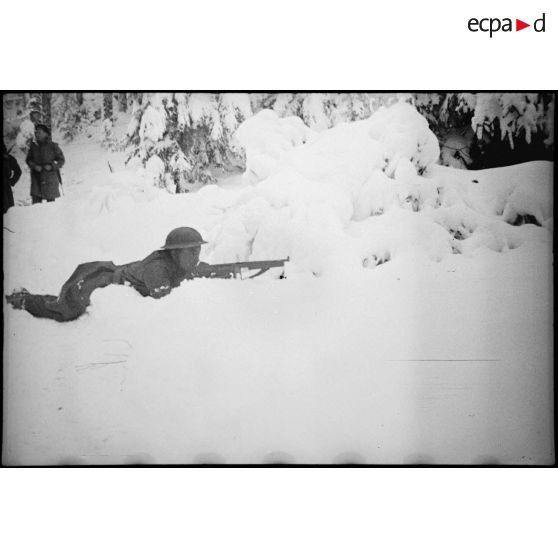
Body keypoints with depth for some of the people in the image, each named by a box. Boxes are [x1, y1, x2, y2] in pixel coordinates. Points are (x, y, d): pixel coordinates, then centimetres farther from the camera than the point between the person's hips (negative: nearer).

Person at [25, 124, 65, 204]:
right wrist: (34, 166, -8)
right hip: (36, 178, 3)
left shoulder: (53, 146, -2)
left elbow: (62, 160, 0)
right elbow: (28, 160, 12)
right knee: (35, 201, -4)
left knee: (50, 200, 1)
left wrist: (51, 166, -14)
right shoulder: (33, 146, 8)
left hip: (50, 177, -3)